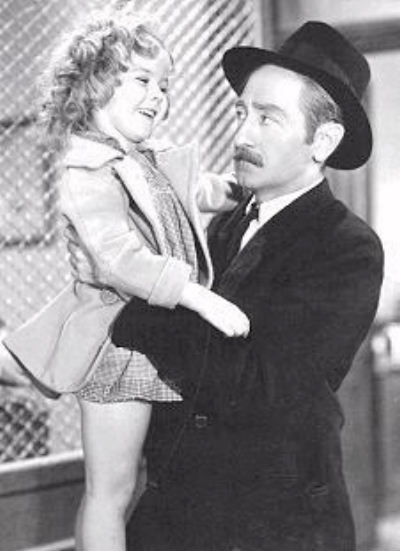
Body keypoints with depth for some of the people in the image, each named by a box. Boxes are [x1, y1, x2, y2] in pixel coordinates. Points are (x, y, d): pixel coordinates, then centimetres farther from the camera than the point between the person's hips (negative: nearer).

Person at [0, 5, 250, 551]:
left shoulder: (159, 166, 11)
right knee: (109, 491, 0)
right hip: (118, 344, -9)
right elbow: (124, 261, -32)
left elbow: (207, 190, 32)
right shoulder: (88, 179, -20)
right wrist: (200, 297, -37)